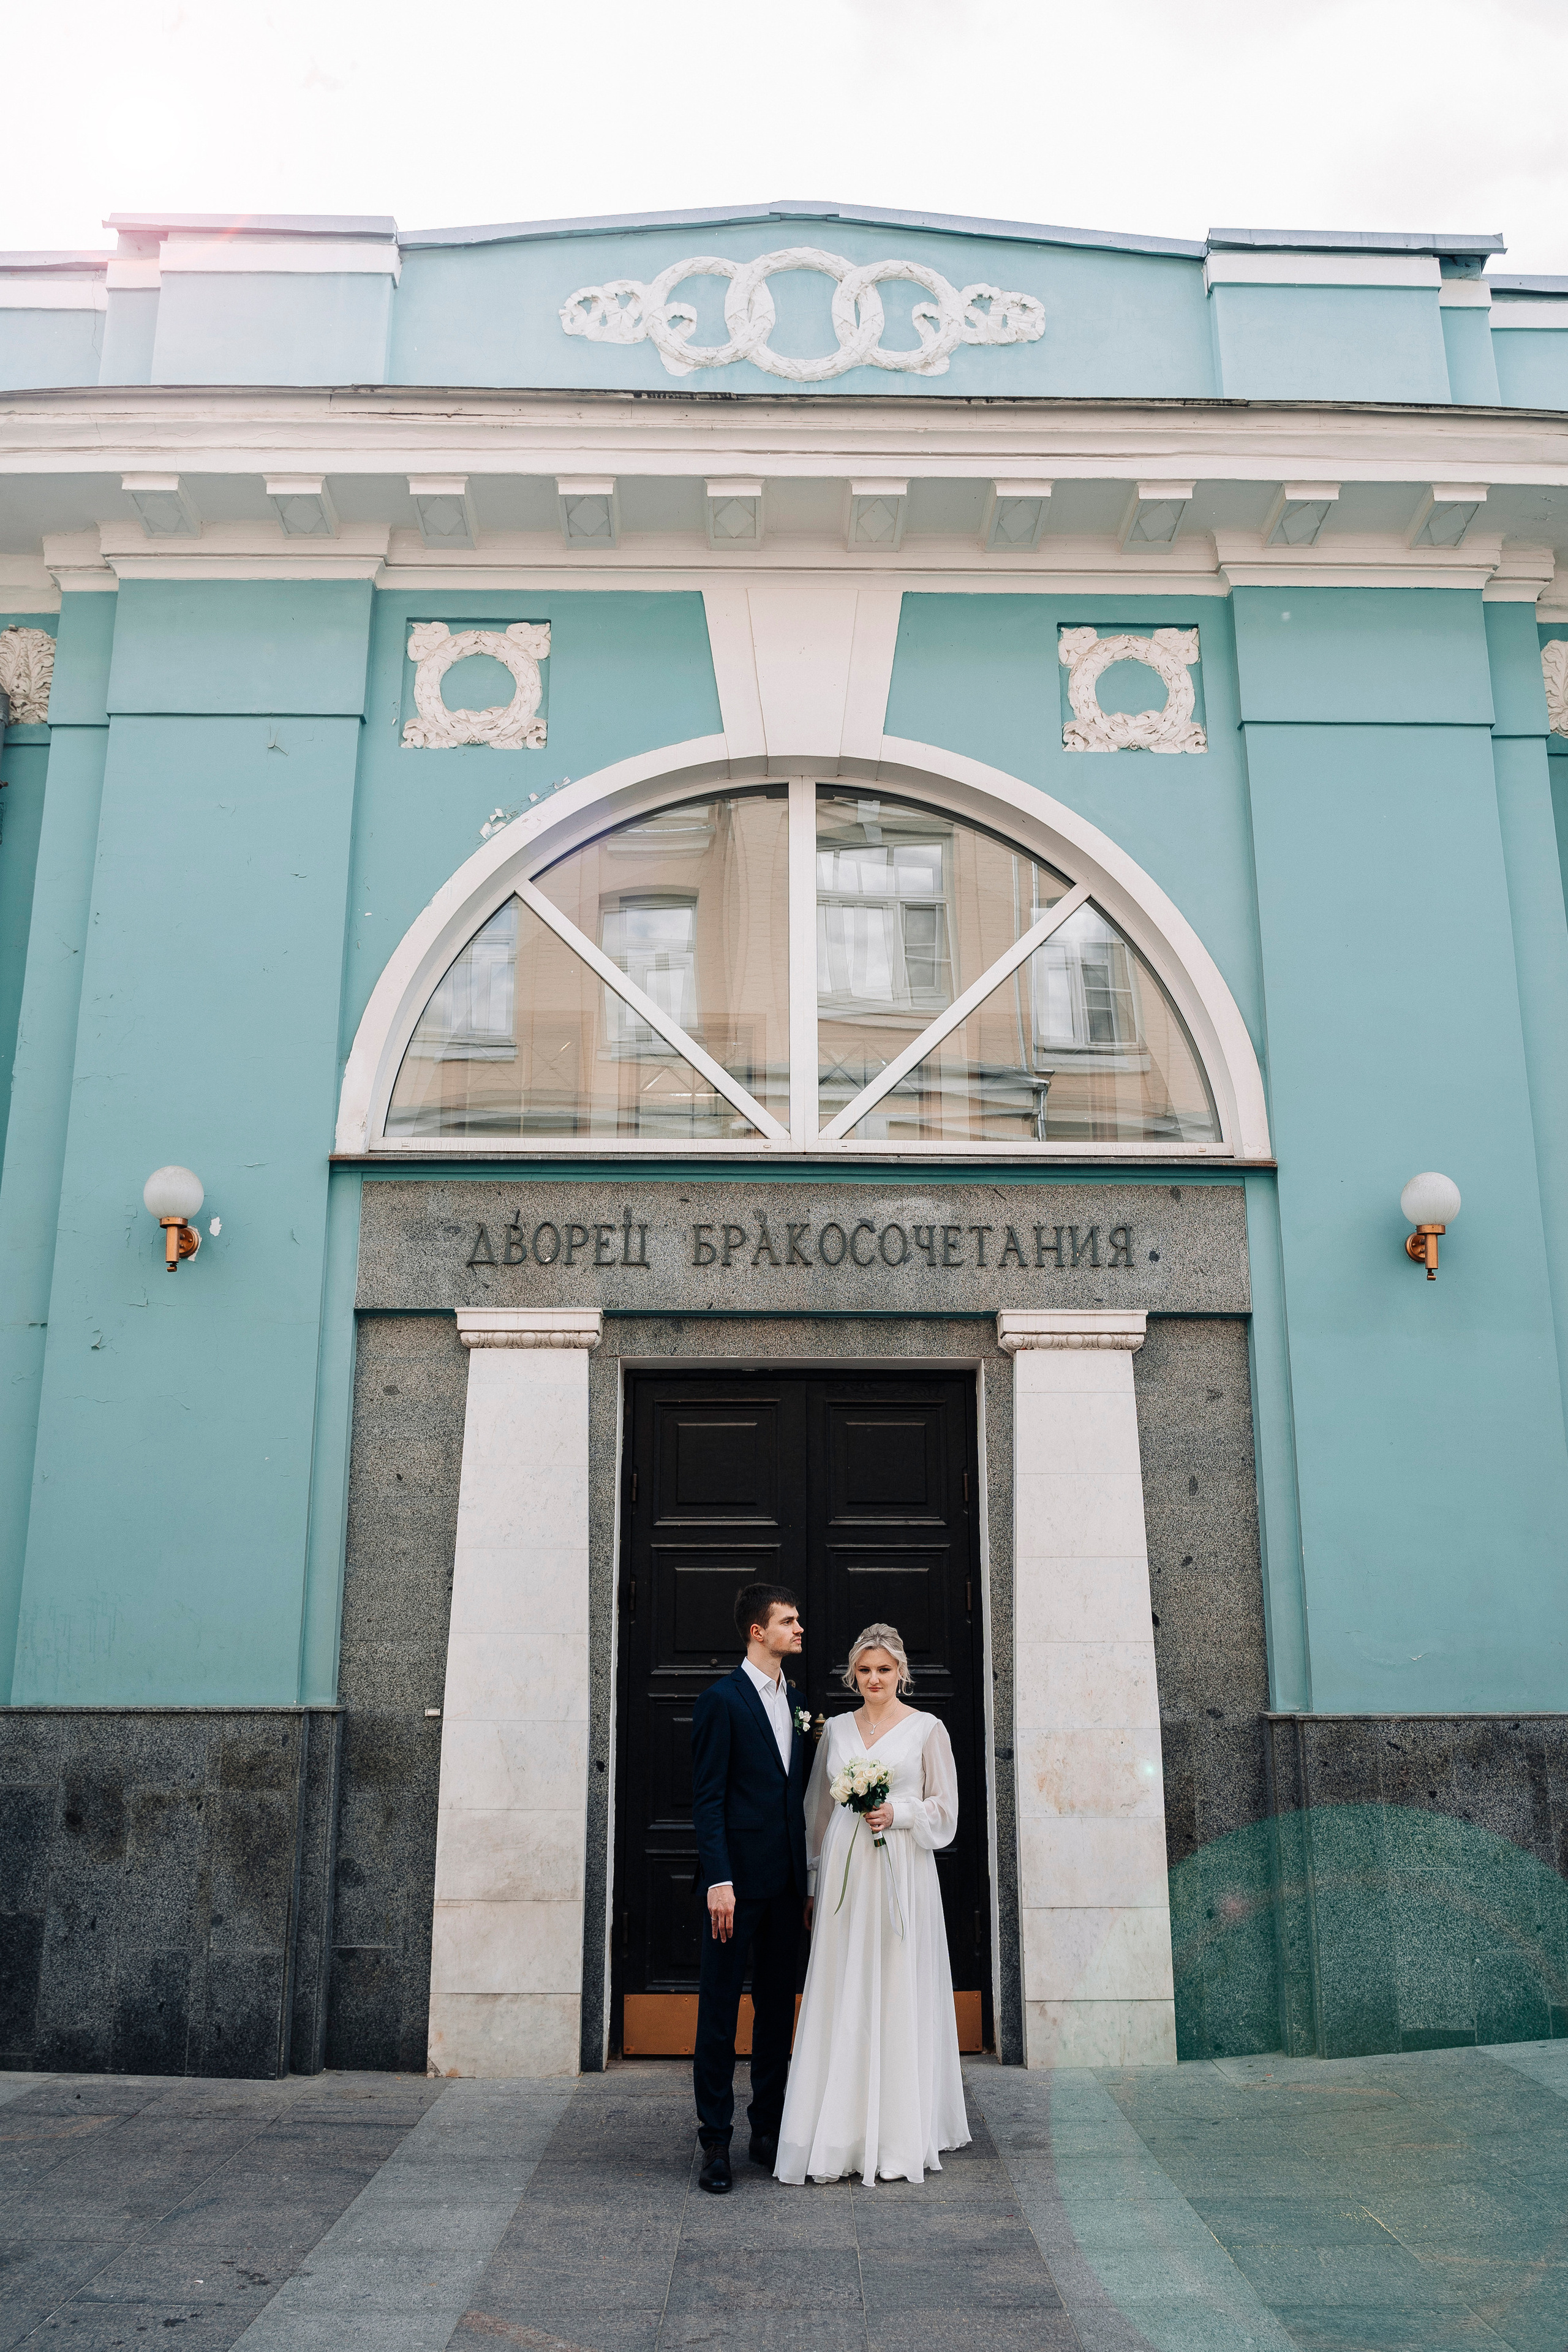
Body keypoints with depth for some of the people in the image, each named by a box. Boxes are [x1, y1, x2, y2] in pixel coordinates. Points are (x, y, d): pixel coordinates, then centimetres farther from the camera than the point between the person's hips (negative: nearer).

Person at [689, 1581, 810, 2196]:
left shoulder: (795, 1701, 13)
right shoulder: (721, 1700, -9)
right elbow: (707, 1797, -12)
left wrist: (808, 1879, 13)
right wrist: (718, 1880, -19)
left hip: (786, 1884, 7)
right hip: (738, 1880, -7)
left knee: (777, 2008, 13)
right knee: (719, 2011, 2)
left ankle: (768, 2130, 24)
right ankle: (715, 2141, 11)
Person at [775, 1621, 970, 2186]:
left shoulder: (927, 1730, 1)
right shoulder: (836, 1730, 10)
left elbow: (945, 1809, 3)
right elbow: (820, 1808, 14)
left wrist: (896, 1813, -13)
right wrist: (815, 1882, 12)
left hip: (902, 1872, -3)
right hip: (844, 1874, 3)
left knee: (899, 1996, 0)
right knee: (841, 2001, 2)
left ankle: (901, 2138, 12)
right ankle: (842, 2138, 10)